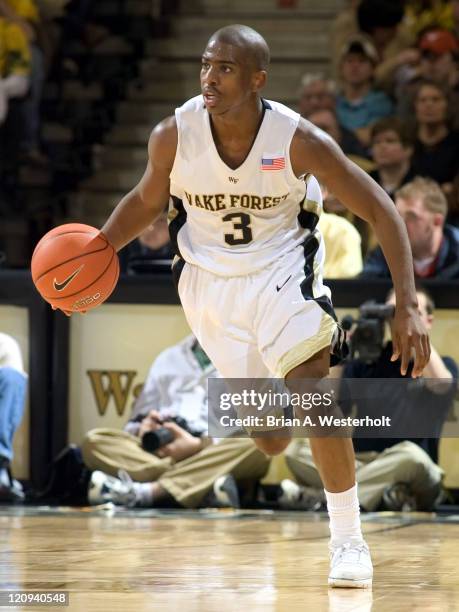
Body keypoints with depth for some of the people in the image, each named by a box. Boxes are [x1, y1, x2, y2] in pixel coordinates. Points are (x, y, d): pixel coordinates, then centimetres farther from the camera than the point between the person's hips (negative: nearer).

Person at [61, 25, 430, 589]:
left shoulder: (298, 140, -23)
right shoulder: (173, 135, -17)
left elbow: (380, 211, -16)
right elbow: (147, 200, 5)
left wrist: (408, 307, -22)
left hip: (280, 267, -2)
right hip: (209, 278, 2)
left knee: (312, 383, -26)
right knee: (269, 439, 2)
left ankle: (348, 541, -15)